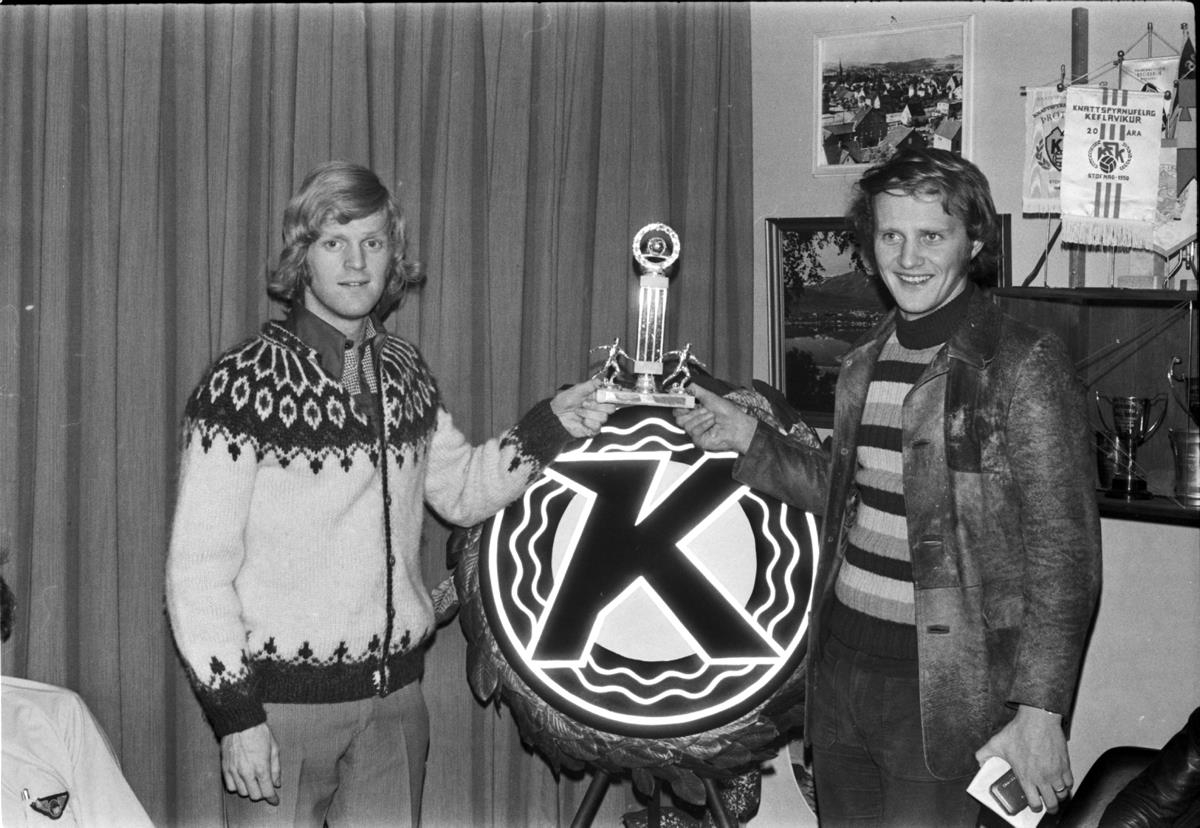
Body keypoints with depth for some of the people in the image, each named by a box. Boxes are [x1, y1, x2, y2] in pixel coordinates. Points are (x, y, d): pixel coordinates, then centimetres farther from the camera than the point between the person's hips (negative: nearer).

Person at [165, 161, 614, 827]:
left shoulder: (404, 374, 6)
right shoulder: (244, 383, -12)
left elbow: (462, 492, 16)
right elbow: (197, 569, -13)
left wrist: (550, 427, 2)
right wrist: (234, 714, -15)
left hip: (395, 698, 5)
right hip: (280, 702, -5)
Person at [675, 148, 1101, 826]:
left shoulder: (1025, 365, -12)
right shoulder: (864, 365, 9)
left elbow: (1064, 555, -14)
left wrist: (1039, 710, -19)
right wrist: (747, 439, 13)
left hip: (941, 686, -6)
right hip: (840, 661, 7)